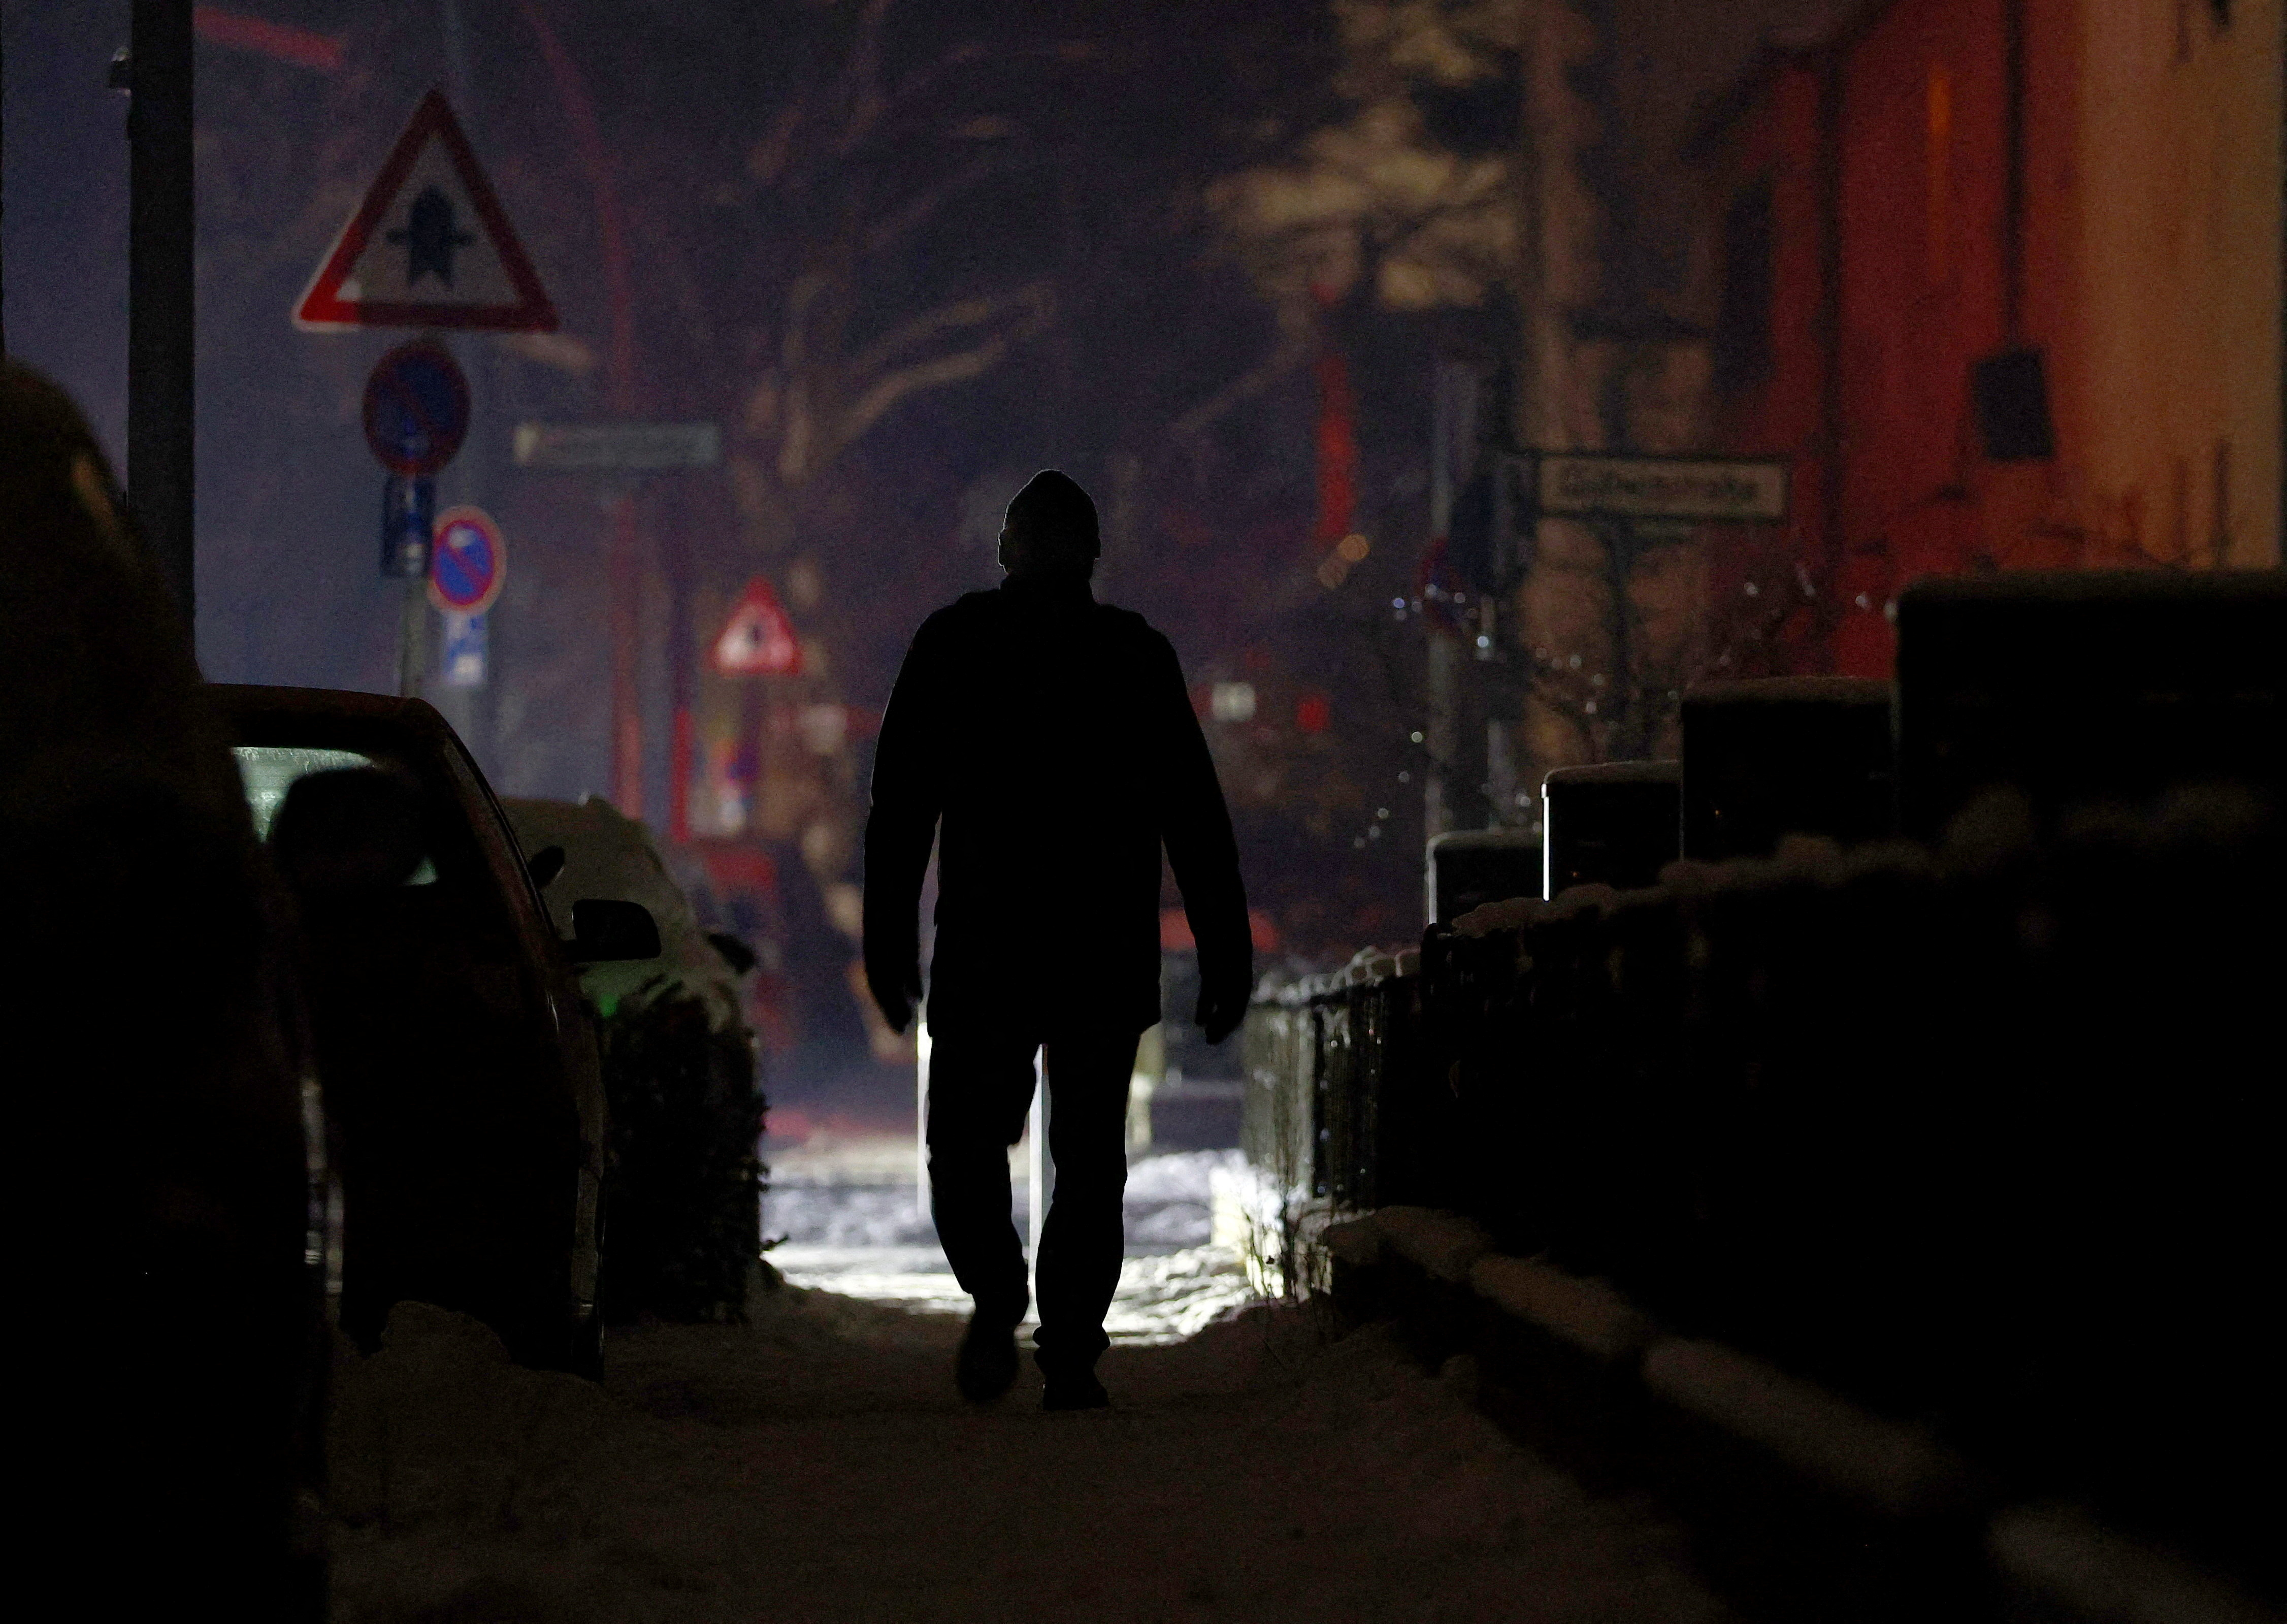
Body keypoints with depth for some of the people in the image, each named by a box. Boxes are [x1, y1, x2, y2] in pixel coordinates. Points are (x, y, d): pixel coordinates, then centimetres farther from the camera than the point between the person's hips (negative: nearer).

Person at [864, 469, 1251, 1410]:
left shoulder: (953, 644, 3)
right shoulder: (1136, 654, 3)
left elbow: (901, 805, 1)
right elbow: (1195, 815, 3)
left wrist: (888, 942, 4)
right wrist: (1226, 954, 6)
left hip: (982, 951, -1)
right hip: (1107, 951, 1)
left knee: (966, 1140, 9)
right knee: (1090, 1162, 7)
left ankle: (997, 1296, -16)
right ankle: (1070, 1352, -2)